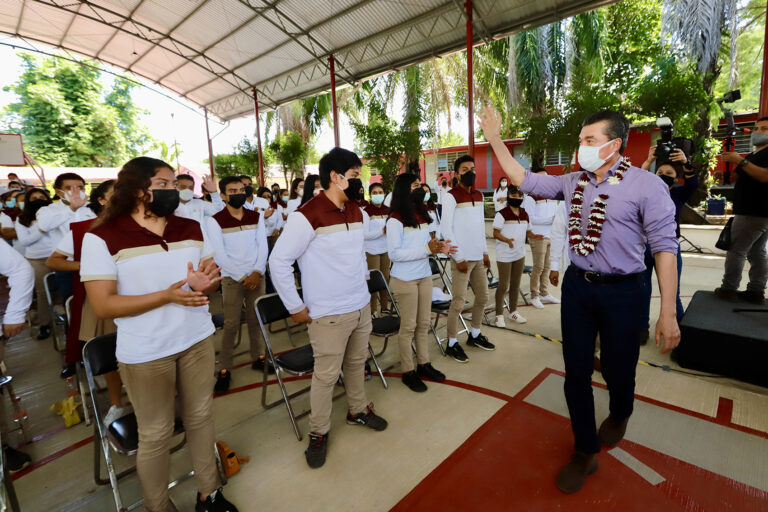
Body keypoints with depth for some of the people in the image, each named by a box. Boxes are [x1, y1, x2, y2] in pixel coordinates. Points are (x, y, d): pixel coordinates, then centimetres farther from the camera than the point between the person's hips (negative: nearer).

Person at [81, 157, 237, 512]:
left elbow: (212, 280, 9)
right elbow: (102, 305, -14)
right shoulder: (102, 237, -11)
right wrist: (167, 295, -26)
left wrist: (206, 281, -16)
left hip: (197, 340, 5)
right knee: (155, 434, 11)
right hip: (145, 354, -4)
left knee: (201, 417, 16)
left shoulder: (192, 228, 4)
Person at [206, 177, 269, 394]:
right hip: (232, 278, -3)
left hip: (256, 276, 3)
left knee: (255, 320, 10)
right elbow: (220, 255, -9)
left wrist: (257, 272, -10)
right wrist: (242, 277, -11)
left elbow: (263, 247, 2)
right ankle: (224, 369, 12)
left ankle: (258, 357, 25)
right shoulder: (214, 221, -5)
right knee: (231, 325, 0)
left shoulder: (257, 217, 6)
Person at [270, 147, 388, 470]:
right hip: (329, 314, -7)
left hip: (361, 307, 7)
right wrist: (296, 307, -11)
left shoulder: (356, 212, 8)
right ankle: (318, 432, 27)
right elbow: (279, 261, -14)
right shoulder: (308, 215, -17)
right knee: (326, 374, 6)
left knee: (356, 363, 21)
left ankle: (358, 410, 43)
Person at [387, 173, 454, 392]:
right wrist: (427, 249, -25)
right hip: (405, 280, -7)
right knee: (408, 326, 5)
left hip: (425, 276, 7)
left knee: (424, 324, 16)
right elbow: (394, 253, -21)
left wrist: (439, 247, -6)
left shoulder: (422, 214, 8)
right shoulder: (395, 219, -15)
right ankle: (407, 372, 21)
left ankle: (423, 364, 32)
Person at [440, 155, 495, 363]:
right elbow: (446, 228, -13)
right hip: (462, 258, -8)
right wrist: (459, 257, -14)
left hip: (478, 257, 8)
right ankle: (452, 344, 12)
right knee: (458, 303, -3)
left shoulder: (479, 195, 13)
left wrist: (485, 252, 14)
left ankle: (474, 335, 33)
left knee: (482, 297, 16)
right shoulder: (451, 196, -9)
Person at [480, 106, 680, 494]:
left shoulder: (646, 186, -12)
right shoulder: (574, 182, 3)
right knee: (576, 371, 10)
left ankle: (619, 416, 53)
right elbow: (524, 181, 6)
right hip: (577, 286, 4)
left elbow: (664, 247, -12)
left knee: (617, 370, 15)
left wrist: (668, 313, -14)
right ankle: (585, 452, 30)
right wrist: (495, 140, 1)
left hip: (621, 291, -4)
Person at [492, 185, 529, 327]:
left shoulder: (525, 214, 9)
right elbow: (496, 233, -15)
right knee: (503, 285, -1)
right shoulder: (502, 214, -11)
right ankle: (499, 315, 13)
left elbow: (526, 231, 19)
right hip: (504, 255, -6)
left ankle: (513, 312, 29)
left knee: (515, 284, 15)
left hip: (519, 254, 6)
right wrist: (507, 240, -30)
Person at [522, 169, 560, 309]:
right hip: (538, 237, -7)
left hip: (551, 236, 7)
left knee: (547, 267, 13)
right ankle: (534, 297, 7)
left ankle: (545, 294, 23)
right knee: (538, 267, -3)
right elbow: (532, 218, -16)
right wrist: (551, 219, -19)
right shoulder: (530, 198, -9)